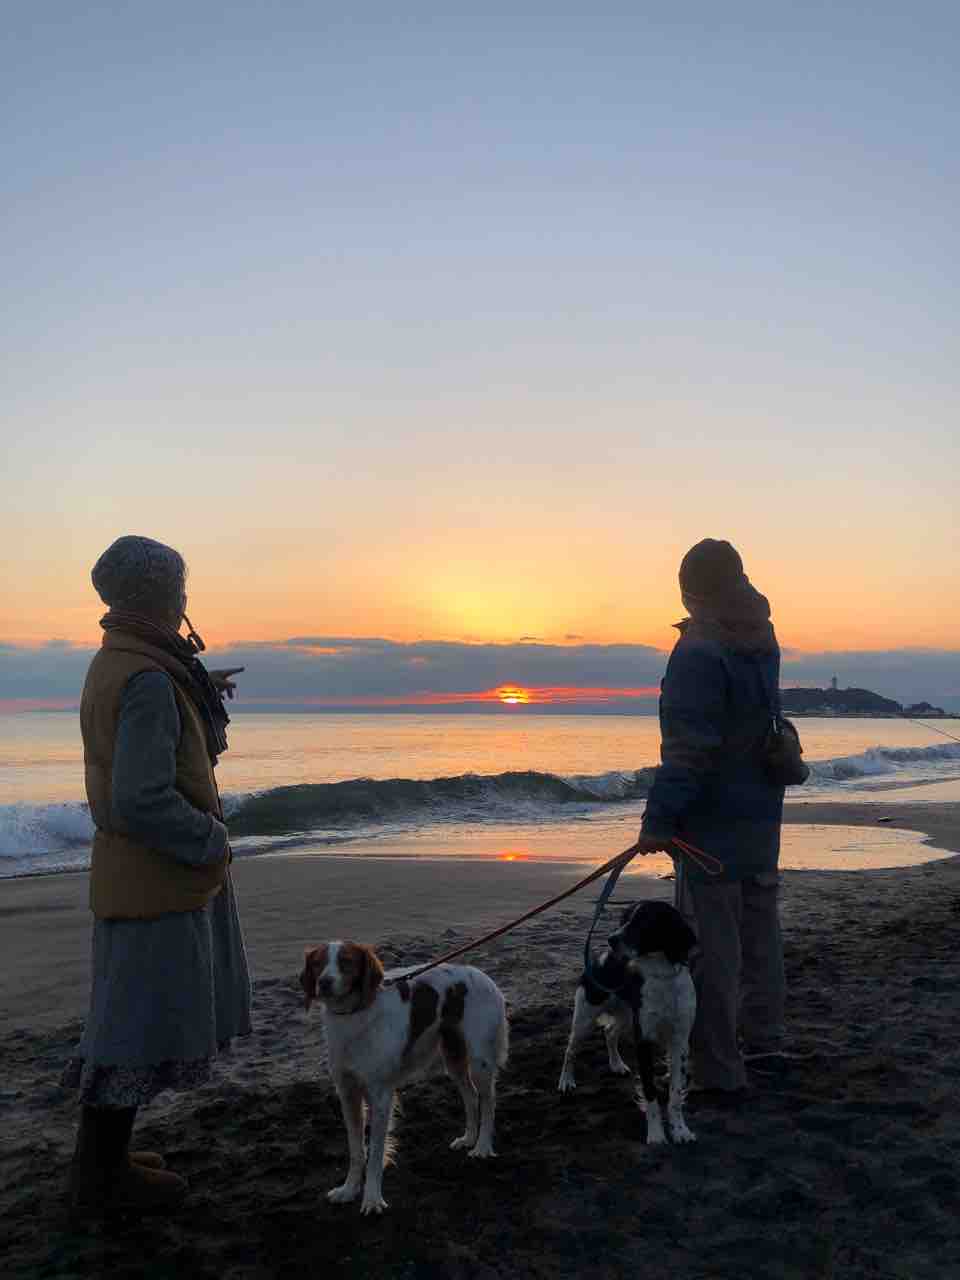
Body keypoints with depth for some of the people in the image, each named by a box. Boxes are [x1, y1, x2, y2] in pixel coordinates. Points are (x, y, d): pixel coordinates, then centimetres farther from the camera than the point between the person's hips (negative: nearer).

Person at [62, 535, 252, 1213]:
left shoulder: (115, 665, 9)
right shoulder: (148, 679, -23)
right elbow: (143, 800, -28)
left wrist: (200, 694, 16)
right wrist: (213, 843, -14)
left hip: (141, 873, 10)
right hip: (159, 882, -10)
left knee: (132, 1016, 20)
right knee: (140, 1025, 2)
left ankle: (104, 1155, 32)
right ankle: (101, 1177, 16)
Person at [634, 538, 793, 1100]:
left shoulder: (698, 653, -18)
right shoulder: (763, 642, 8)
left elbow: (688, 749, -24)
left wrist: (659, 820, -23)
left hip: (713, 822, -8)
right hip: (763, 817, 9)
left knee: (711, 947, -2)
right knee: (759, 931, 19)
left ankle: (720, 1072, 3)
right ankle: (764, 1042, 33)